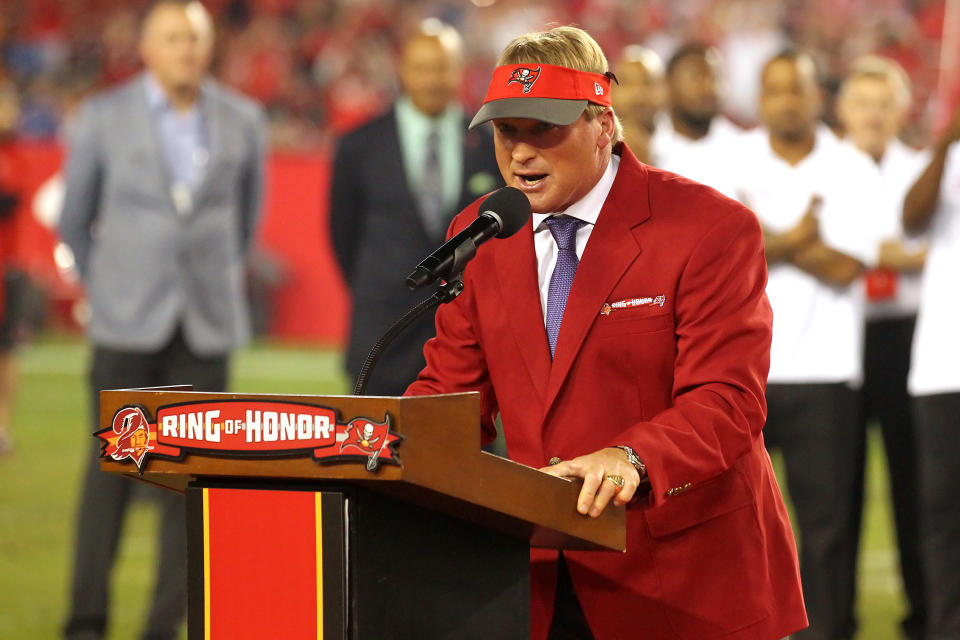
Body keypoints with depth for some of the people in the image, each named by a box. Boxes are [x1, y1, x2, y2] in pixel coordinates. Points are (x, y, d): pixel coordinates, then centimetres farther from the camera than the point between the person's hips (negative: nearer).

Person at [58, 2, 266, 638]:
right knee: (112, 466, -3)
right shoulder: (105, 116, -2)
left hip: (207, 324, 2)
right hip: (128, 323, -2)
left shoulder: (242, 121, 3)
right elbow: (76, 216, 11)